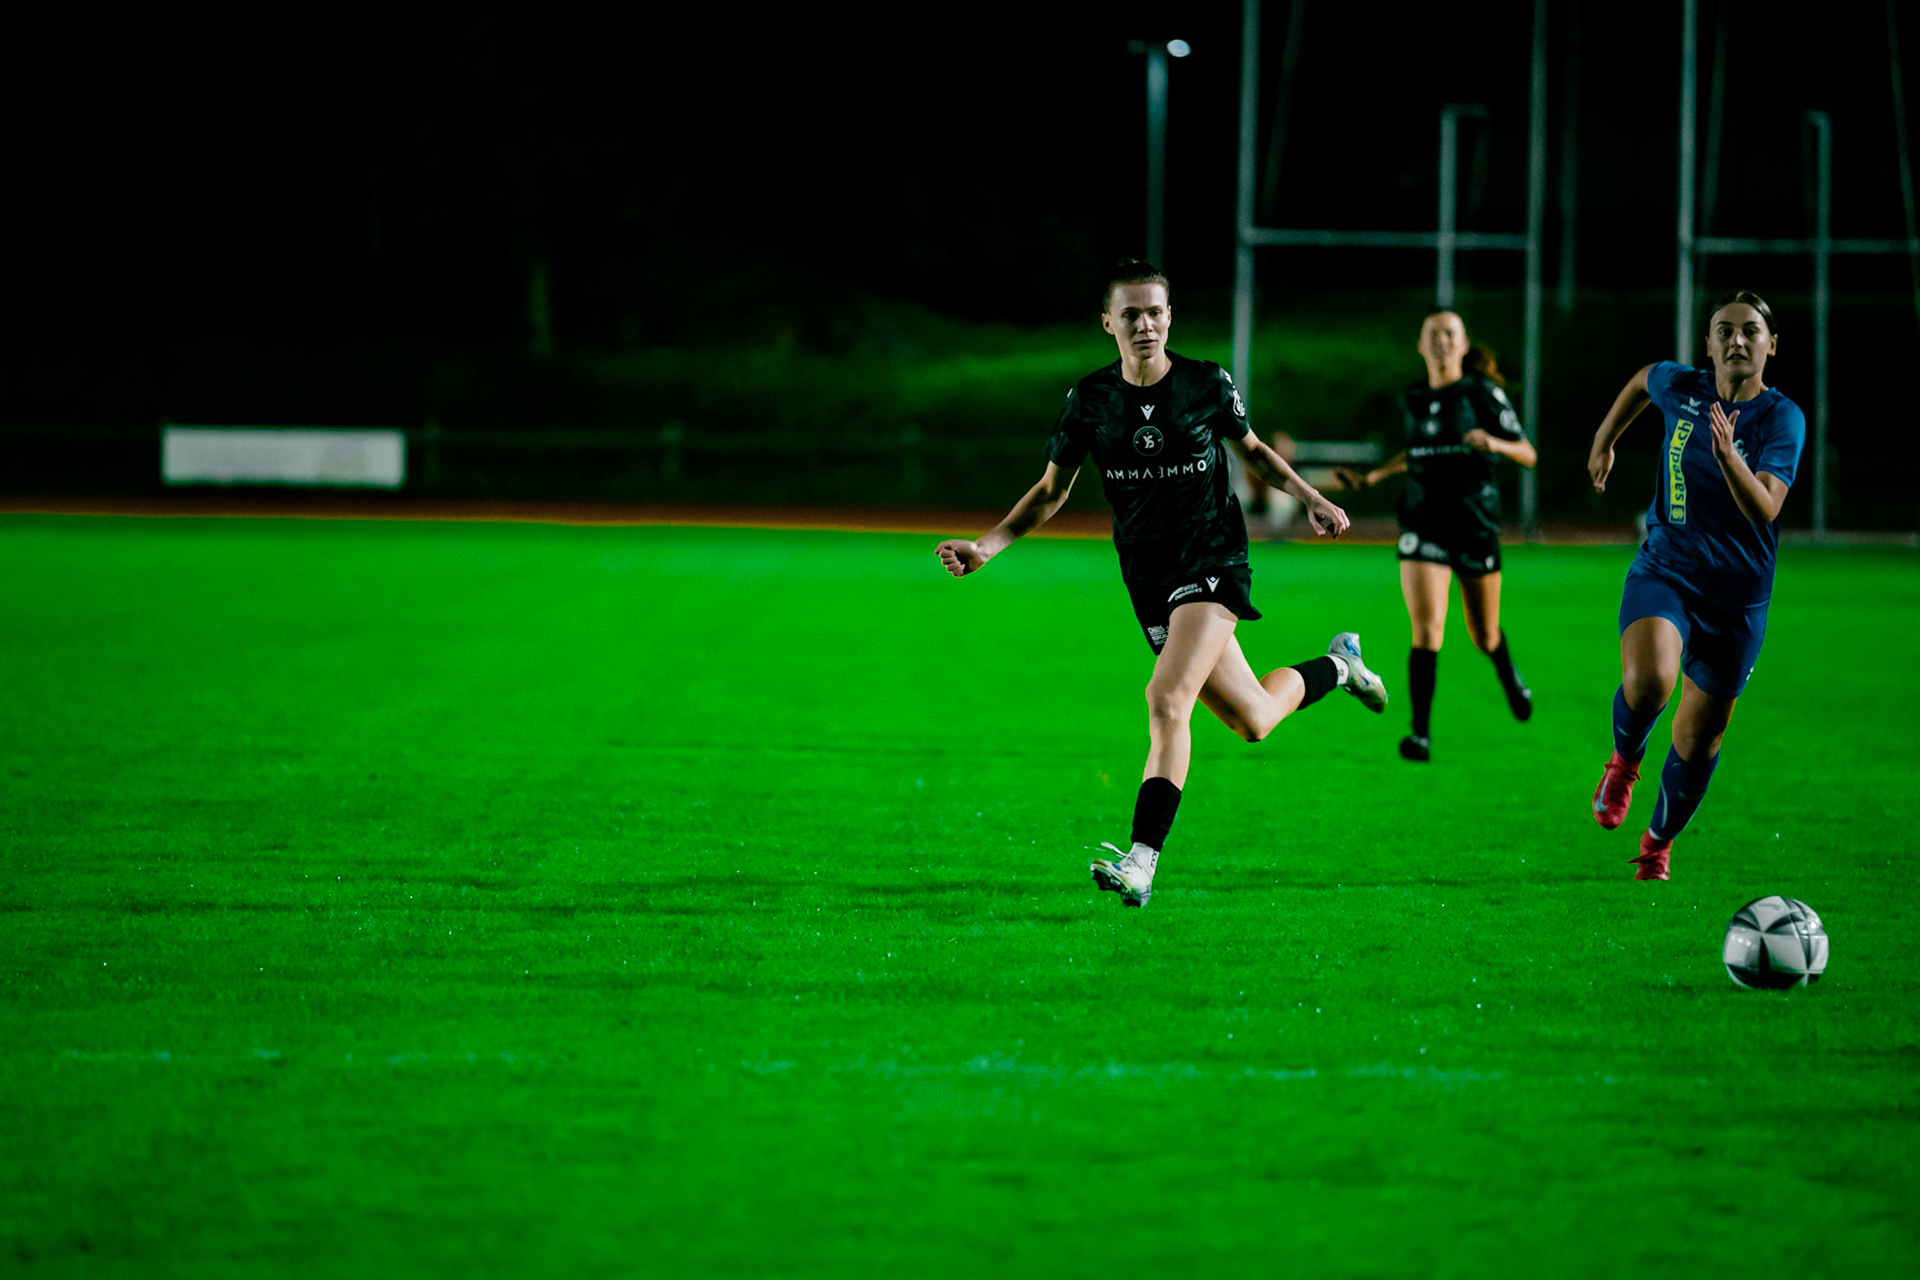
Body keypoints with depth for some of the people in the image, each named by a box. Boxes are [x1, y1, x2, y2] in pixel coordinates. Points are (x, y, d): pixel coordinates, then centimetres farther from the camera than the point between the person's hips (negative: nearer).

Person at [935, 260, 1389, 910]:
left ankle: (1141, 862, -24)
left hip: (1214, 564, -3)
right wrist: (985, 547, -4)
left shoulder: (1208, 384, -6)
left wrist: (1311, 499, 3)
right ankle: (1336, 665, 46)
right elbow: (1051, 491, 7)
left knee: (1167, 702, -24)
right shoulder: (1090, 399, -2)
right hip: (1147, 578, 3)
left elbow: (1252, 449, 14)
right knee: (1250, 722, 12)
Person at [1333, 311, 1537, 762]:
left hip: (1476, 523, -1)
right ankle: (1421, 734, -13)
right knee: (1427, 631, -14)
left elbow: (1528, 455, -6)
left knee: (1484, 637, 12)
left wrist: (1494, 444, -26)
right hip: (1424, 524, 1)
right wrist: (1369, 478, 17)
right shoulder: (1413, 399, 6)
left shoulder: (1483, 394, -6)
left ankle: (1509, 675, 48)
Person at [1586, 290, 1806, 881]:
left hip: (1738, 596, 0)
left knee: (1700, 733, 9)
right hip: (1665, 570, 0)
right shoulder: (1680, 388, -3)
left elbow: (1764, 509, -25)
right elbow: (1642, 379, 23)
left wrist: (1730, 459, -41)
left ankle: (1658, 845, 35)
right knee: (1648, 682, -29)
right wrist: (1604, 441, 28)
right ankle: (1624, 762, 5)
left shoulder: (1782, 419, -12)